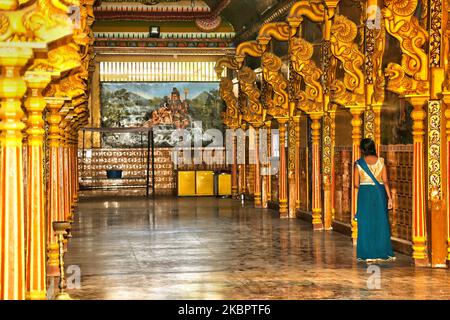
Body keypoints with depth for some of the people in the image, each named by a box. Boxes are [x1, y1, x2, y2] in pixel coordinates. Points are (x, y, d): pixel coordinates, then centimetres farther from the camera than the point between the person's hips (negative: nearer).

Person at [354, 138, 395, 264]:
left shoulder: (359, 163, -4)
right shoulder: (381, 161, -1)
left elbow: (356, 184, -1)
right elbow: (385, 181, -5)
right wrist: (389, 197, -1)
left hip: (364, 194, -1)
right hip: (379, 193, 1)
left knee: (365, 225, 5)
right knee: (381, 224, 9)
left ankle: (368, 254, 5)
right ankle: (382, 253, 10)